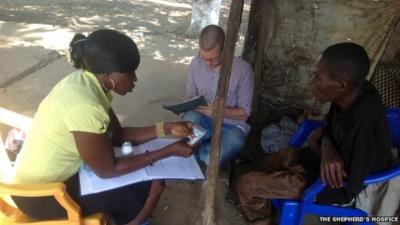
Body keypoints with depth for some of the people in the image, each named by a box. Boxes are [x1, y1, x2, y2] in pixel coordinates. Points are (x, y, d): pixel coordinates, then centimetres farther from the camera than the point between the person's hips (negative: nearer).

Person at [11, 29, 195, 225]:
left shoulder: (90, 82, -7)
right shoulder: (85, 107, -33)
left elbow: (117, 135, 1)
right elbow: (107, 170, -24)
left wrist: (166, 128, -8)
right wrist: (168, 151, -21)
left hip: (61, 172, 8)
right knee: (149, 184, -7)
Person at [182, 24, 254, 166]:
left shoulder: (242, 69, -17)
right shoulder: (196, 63, -6)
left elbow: (244, 112, -11)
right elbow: (190, 96, 6)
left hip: (232, 125, -3)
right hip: (203, 121, 3)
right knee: (189, 117, -34)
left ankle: (197, 150, 3)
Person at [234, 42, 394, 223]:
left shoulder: (365, 126, -40)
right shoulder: (355, 91, -16)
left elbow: (347, 189, -29)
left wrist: (317, 142, -16)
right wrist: (327, 146, -22)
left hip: (339, 188, -8)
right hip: (335, 159, 8)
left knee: (245, 185, -8)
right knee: (273, 162, 29)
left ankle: (261, 220, 26)